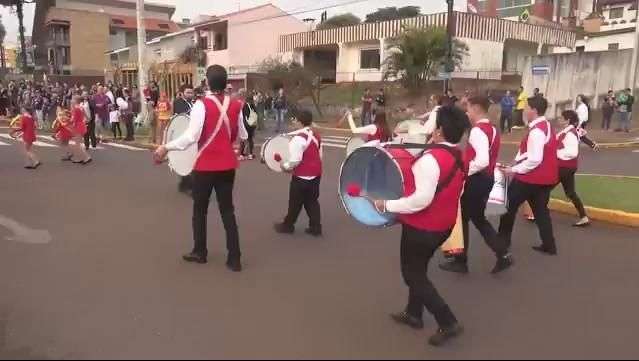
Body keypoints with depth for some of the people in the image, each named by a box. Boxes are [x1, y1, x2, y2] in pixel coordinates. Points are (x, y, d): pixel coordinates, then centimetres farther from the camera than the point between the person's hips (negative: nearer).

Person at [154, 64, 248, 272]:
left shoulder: (202, 105, -14)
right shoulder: (235, 105, 0)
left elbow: (191, 137, -22)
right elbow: (242, 136, 9)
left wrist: (166, 148, -13)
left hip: (206, 166, -4)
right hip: (228, 165, 4)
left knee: (200, 209, 15)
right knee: (227, 210, 11)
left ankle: (200, 252, 27)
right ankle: (234, 258, 10)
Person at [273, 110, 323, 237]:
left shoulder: (298, 138, -20)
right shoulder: (316, 135, 7)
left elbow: (295, 160, -22)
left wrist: (285, 166, -5)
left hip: (302, 176, -7)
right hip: (315, 174, 8)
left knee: (295, 202, 8)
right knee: (312, 201, 14)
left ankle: (288, 225, 23)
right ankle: (315, 227, 15)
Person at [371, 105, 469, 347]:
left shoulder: (430, 158, -26)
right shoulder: (459, 158, 2)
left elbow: (422, 199, -31)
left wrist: (388, 205, -21)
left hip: (421, 227, -9)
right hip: (443, 225, 9)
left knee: (413, 275, 8)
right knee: (418, 269, 25)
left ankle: (448, 323, 8)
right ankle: (413, 313, 40)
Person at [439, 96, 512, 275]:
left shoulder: (477, 131, -20)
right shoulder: (492, 129, 11)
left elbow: (482, 161, -32)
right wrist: (467, 163, 12)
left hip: (476, 180, -9)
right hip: (487, 178, 9)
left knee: (462, 218, 7)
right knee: (478, 218, 19)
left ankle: (460, 261, 20)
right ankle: (502, 256, 16)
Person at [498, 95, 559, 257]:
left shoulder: (536, 131, -22)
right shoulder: (547, 126, 11)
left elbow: (534, 160, -27)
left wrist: (514, 170, -18)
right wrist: (517, 164, 13)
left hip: (532, 177, -9)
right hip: (546, 176, 9)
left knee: (510, 205, 6)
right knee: (541, 209, 17)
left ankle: (503, 240, 17)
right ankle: (549, 245, 18)